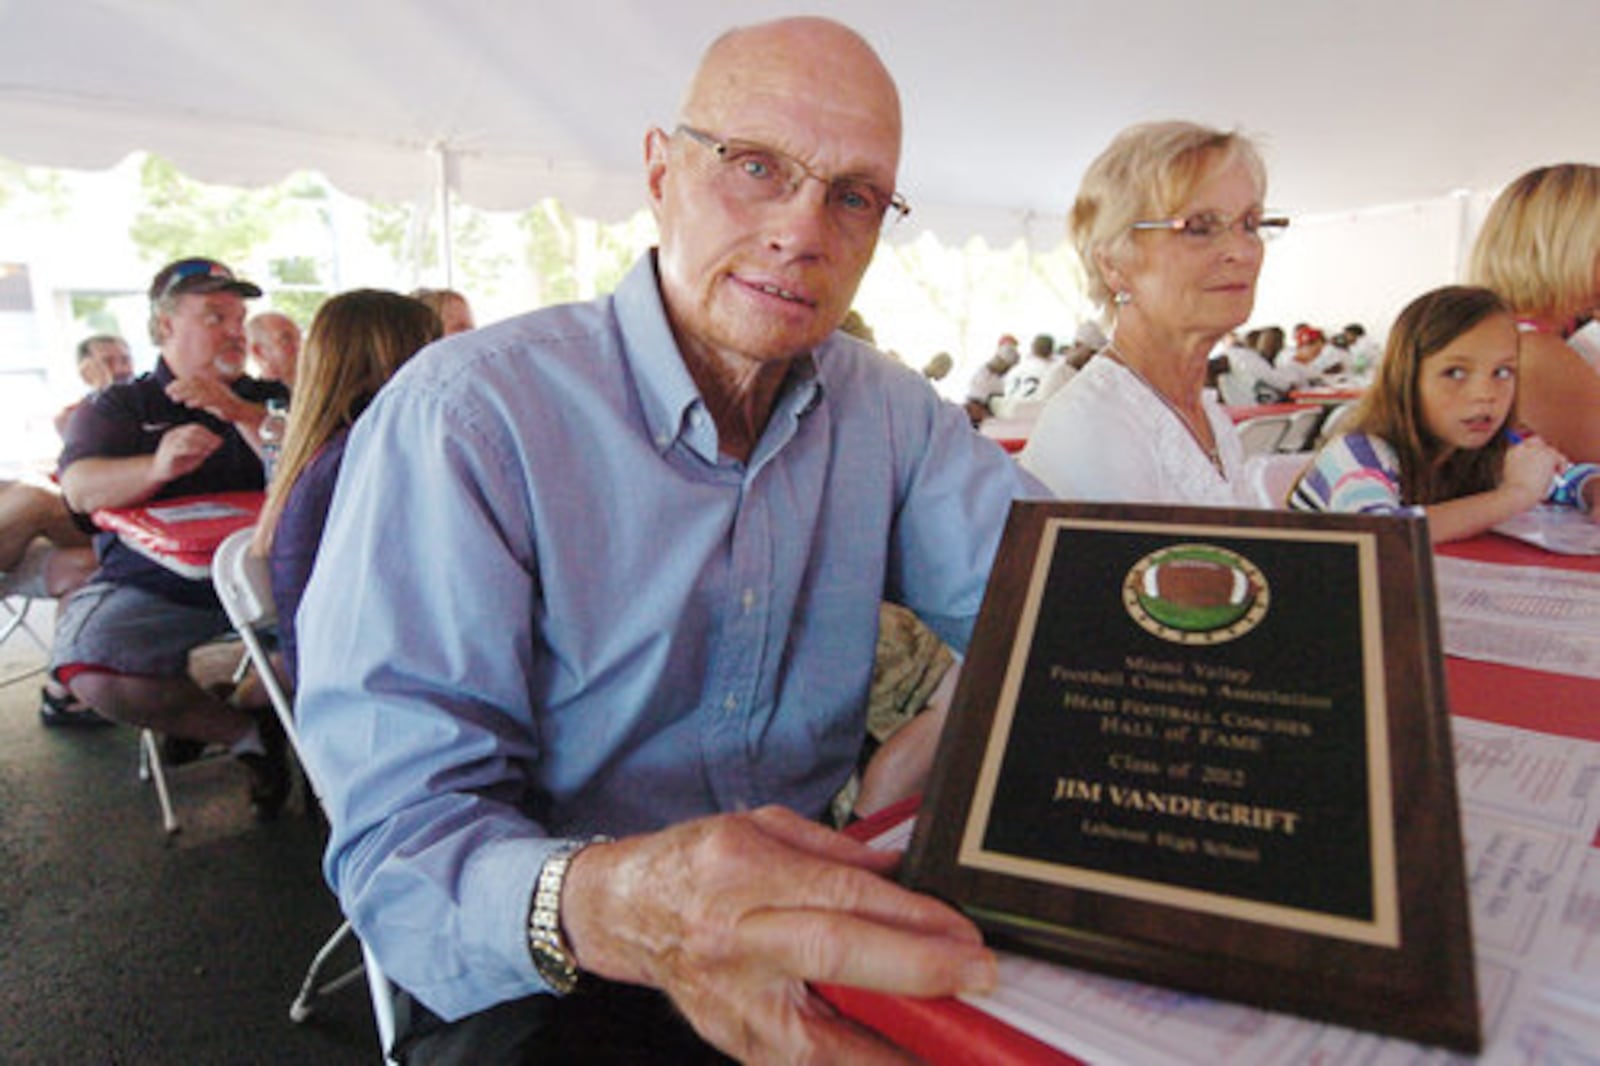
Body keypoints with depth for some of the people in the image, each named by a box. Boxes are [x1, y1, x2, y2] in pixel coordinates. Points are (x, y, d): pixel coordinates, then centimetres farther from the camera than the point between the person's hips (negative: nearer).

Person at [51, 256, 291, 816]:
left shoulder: (267, 398, 15)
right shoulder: (118, 406, 12)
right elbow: (81, 489, -7)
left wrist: (235, 409, -14)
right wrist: (156, 468, -28)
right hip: (152, 587, 0)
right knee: (88, 666, -29)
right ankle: (248, 734, -6)